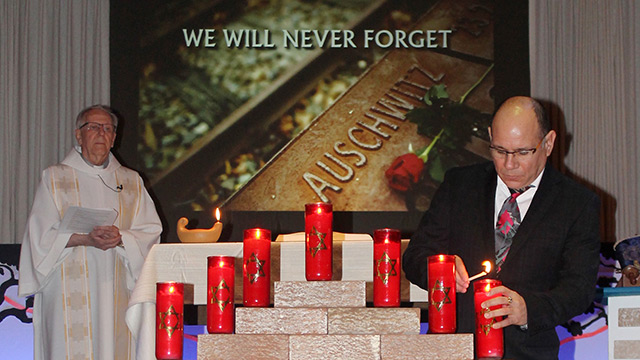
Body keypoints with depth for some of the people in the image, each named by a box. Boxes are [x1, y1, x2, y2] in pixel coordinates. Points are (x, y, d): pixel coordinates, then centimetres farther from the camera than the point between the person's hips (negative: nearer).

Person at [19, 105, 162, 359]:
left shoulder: (131, 182, 15)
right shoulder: (55, 178, 8)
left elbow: (150, 232, 7)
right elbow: (42, 236, -1)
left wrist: (121, 238, -13)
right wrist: (85, 238, -16)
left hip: (115, 290, 2)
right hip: (69, 289, -2)